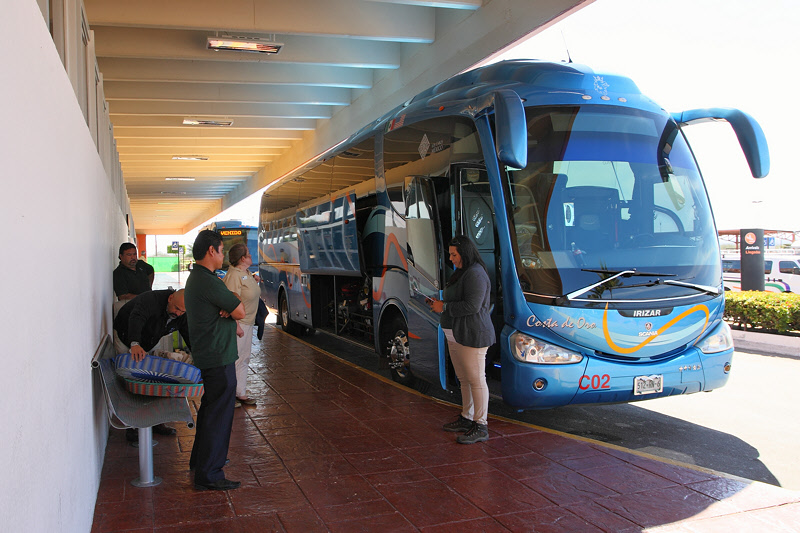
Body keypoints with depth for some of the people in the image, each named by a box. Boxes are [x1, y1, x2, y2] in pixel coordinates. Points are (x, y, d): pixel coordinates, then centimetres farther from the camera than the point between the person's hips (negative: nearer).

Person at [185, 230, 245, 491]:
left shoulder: (195, 278, 13)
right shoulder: (209, 282, -21)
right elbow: (240, 312, -17)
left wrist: (227, 310, -9)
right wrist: (231, 309, 1)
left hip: (205, 354, 11)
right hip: (218, 357, -11)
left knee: (210, 407, 22)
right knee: (219, 413, -3)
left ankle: (199, 460, 36)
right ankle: (208, 475, 4)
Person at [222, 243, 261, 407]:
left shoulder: (247, 273, 11)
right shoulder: (233, 275, -19)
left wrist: (255, 282, 7)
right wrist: (236, 326, -26)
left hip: (248, 322, 10)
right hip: (237, 324, -10)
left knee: (244, 360, 15)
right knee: (234, 360, -3)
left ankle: (241, 393, 25)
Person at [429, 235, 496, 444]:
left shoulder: (475, 274, -17)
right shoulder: (461, 272, 16)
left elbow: (472, 306, -24)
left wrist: (445, 308, -16)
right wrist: (440, 304, 8)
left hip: (472, 337, -11)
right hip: (456, 336, 11)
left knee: (476, 380, -5)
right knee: (464, 379, 17)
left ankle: (480, 427, 2)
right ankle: (467, 419, 28)